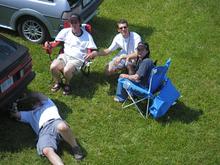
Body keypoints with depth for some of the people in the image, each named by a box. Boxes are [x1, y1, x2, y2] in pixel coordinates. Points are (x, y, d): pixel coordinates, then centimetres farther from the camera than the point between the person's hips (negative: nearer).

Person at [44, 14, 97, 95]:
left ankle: (67, 84, 3)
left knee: (66, 70, -34)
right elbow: (56, 42, 10)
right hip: (65, 55, 3)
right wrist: (49, 44, -12)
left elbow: (91, 51, -4)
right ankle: (58, 82, 7)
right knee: (53, 67, -27)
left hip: (77, 59, -3)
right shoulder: (65, 31, 7)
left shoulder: (87, 36, 0)